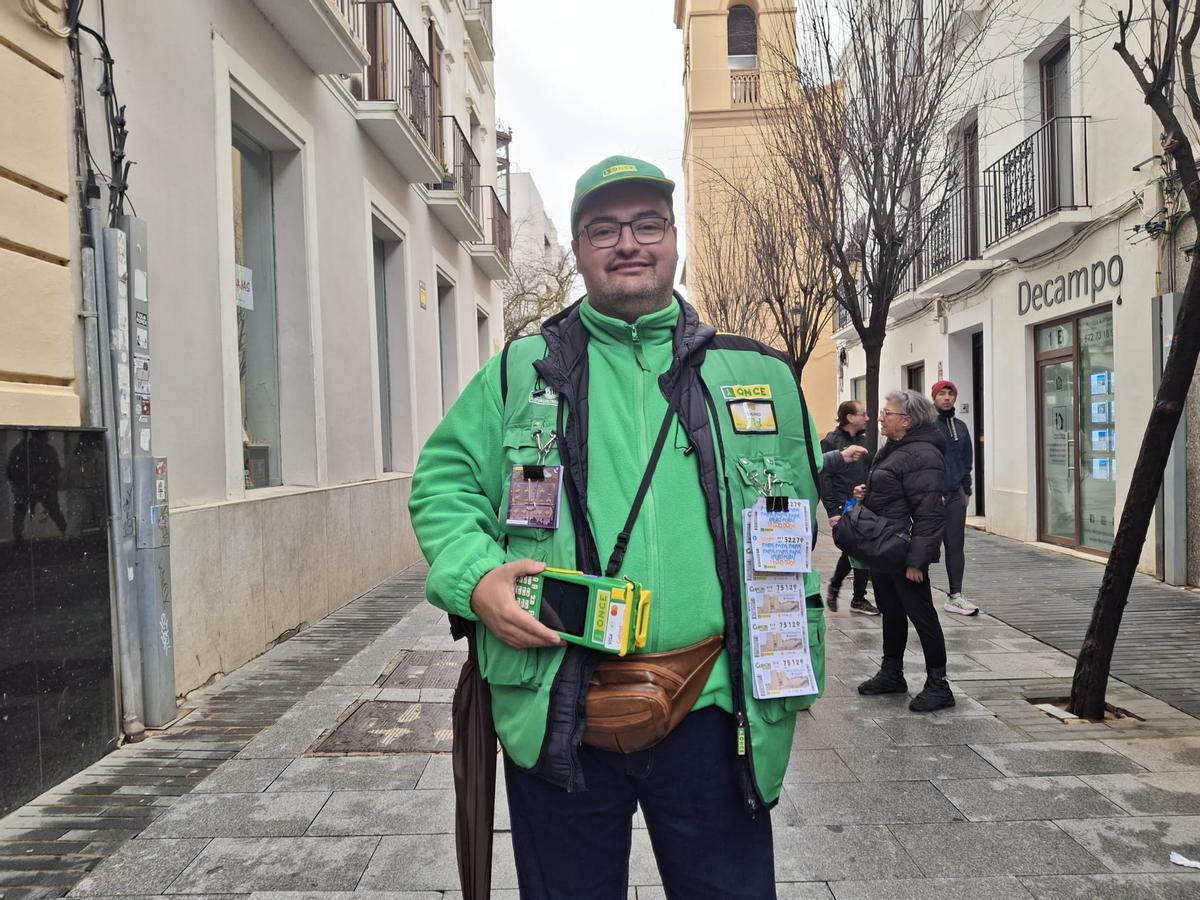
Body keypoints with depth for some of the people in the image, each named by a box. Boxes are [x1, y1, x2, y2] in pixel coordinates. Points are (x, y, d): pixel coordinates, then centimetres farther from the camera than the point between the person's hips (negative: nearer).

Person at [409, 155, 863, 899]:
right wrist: (476, 577, -14)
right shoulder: (520, 373, 6)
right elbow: (445, 481, 5)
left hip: (713, 707, 1)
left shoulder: (757, 375, 8)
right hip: (557, 713, 0)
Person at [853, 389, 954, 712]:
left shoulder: (922, 456, -19)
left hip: (905, 552, -10)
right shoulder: (891, 450, 13)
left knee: (921, 614, 0)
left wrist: (916, 559, -26)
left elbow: (929, 514, -24)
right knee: (891, 611, 18)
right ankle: (891, 674, 31)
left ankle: (938, 685, 10)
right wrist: (866, 493, 7)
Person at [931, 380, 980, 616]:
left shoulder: (960, 427, 15)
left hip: (955, 495, 6)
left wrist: (966, 489, 15)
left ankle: (955, 596, 11)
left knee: (956, 545, 6)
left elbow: (966, 461, 20)